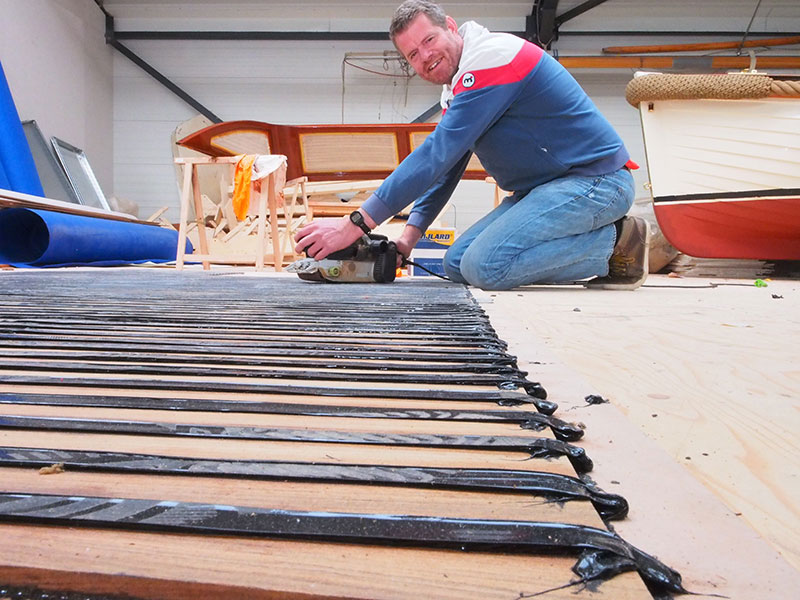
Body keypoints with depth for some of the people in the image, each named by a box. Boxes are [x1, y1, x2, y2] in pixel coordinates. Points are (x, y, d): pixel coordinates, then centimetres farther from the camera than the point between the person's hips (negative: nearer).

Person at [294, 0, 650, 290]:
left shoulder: (492, 58, -18)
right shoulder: (458, 87, 14)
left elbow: (437, 154, -25)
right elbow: (444, 164, 15)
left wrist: (356, 224, -25)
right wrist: (408, 237, 3)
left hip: (596, 179, -10)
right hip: (542, 187, 10)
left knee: (485, 266, -25)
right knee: (456, 264, 3)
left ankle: (616, 241, -8)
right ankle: (603, 234, 5)